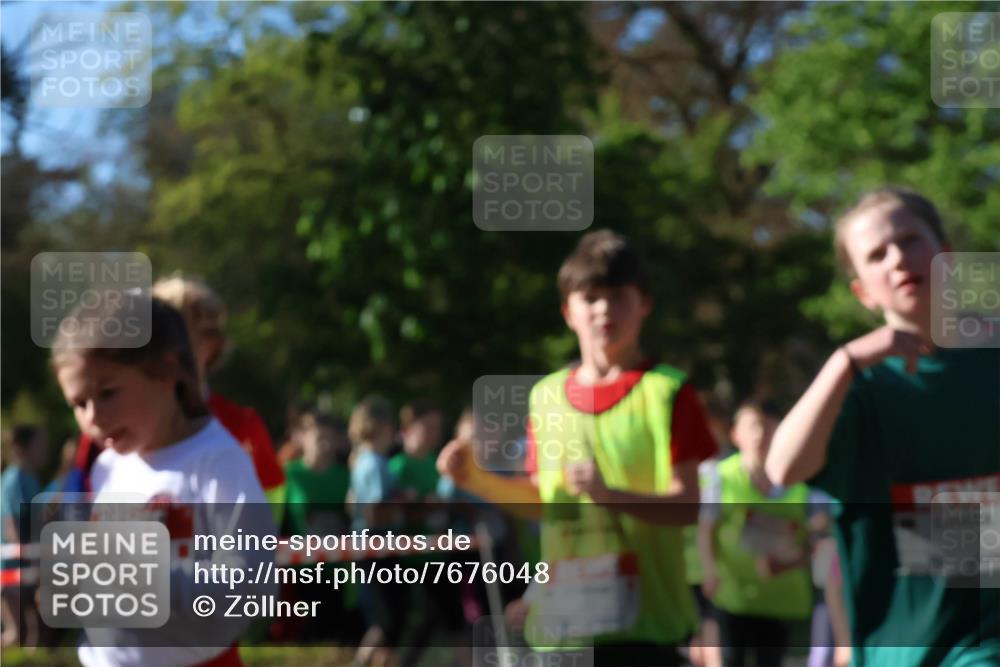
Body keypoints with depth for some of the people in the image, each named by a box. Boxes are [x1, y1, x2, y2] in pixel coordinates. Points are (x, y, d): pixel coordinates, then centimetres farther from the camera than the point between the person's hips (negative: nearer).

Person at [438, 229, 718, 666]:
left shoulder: (666, 391, -6)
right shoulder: (546, 396, 9)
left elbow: (687, 505, -12)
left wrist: (609, 494, -28)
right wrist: (478, 479, 1)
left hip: (642, 619, -5)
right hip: (561, 621, 5)